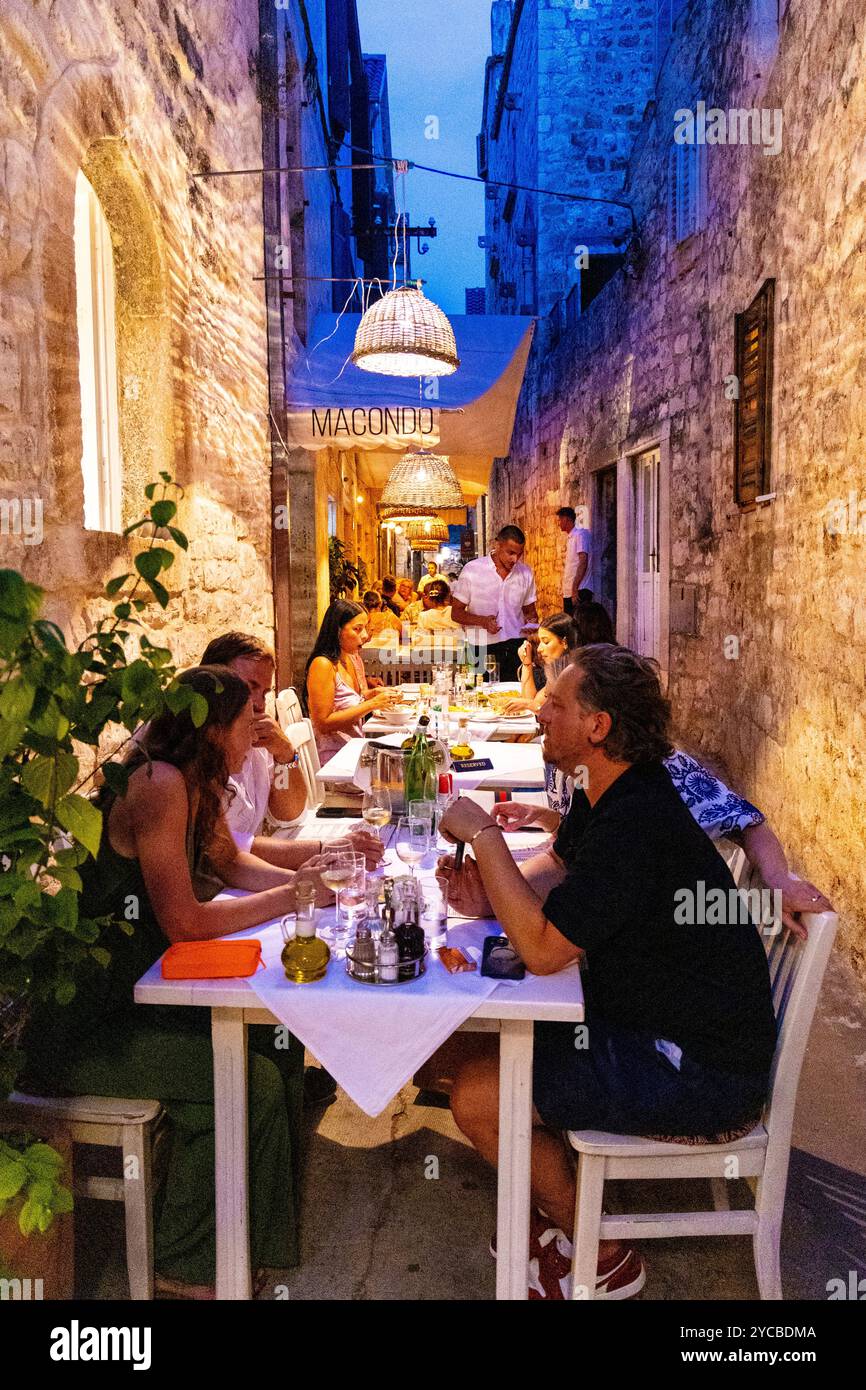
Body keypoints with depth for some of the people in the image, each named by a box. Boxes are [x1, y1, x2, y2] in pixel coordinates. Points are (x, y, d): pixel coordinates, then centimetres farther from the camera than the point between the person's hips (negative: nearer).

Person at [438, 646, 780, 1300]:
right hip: (650, 1019, 10)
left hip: (700, 1073, -10)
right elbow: (555, 867, 14)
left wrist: (484, 835, -23)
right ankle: (561, 1206, 26)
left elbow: (542, 949, -29)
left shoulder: (635, 824, -30)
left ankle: (601, 1256, 13)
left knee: (476, 1097, -12)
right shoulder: (610, 794, 3)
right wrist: (491, 896, -7)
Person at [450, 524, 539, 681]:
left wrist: (531, 621, -3)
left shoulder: (526, 573, 10)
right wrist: (482, 621, -16)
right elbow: (456, 613, 2)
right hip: (482, 649, -2)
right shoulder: (471, 570, -1)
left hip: (516, 647, 3)